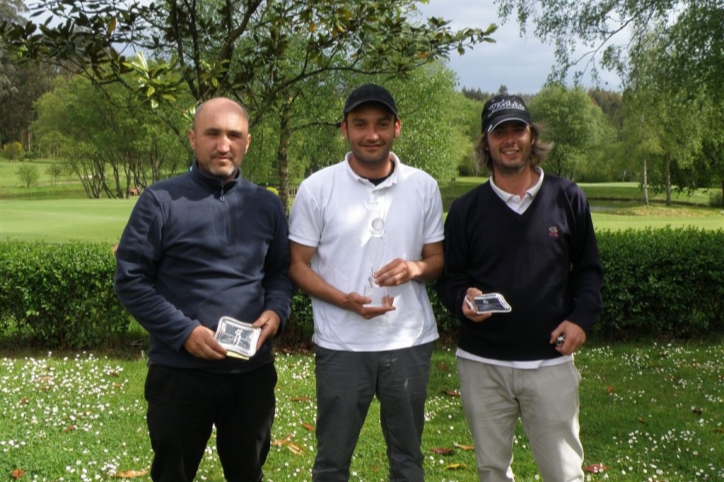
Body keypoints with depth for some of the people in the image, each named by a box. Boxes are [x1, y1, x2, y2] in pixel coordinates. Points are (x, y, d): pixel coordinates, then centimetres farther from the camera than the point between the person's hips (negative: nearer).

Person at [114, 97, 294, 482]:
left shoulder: (267, 205, 7)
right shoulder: (160, 201, -6)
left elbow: (281, 272, 14)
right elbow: (130, 279, -7)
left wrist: (276, 310, -8)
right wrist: (183, 331, -17)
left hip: (253, 370, 3)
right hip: (179, 371, -3)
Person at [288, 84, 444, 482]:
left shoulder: (424, 186, 1)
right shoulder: (316, 188, -5)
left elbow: (438, 258, 8)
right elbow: (297, 265, -1)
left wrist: (416, 268, -16)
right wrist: (344, 300, -18)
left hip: (410, 343, 2)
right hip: (341, 346, -2)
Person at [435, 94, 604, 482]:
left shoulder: (568, 199, 2)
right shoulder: (465, 209, 2)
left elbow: (588, 268, 9)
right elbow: (448, 277, 7)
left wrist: (582, 316, -7)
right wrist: (463, 299, -15)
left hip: (551, 361, -1)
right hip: (481, 364, 1)